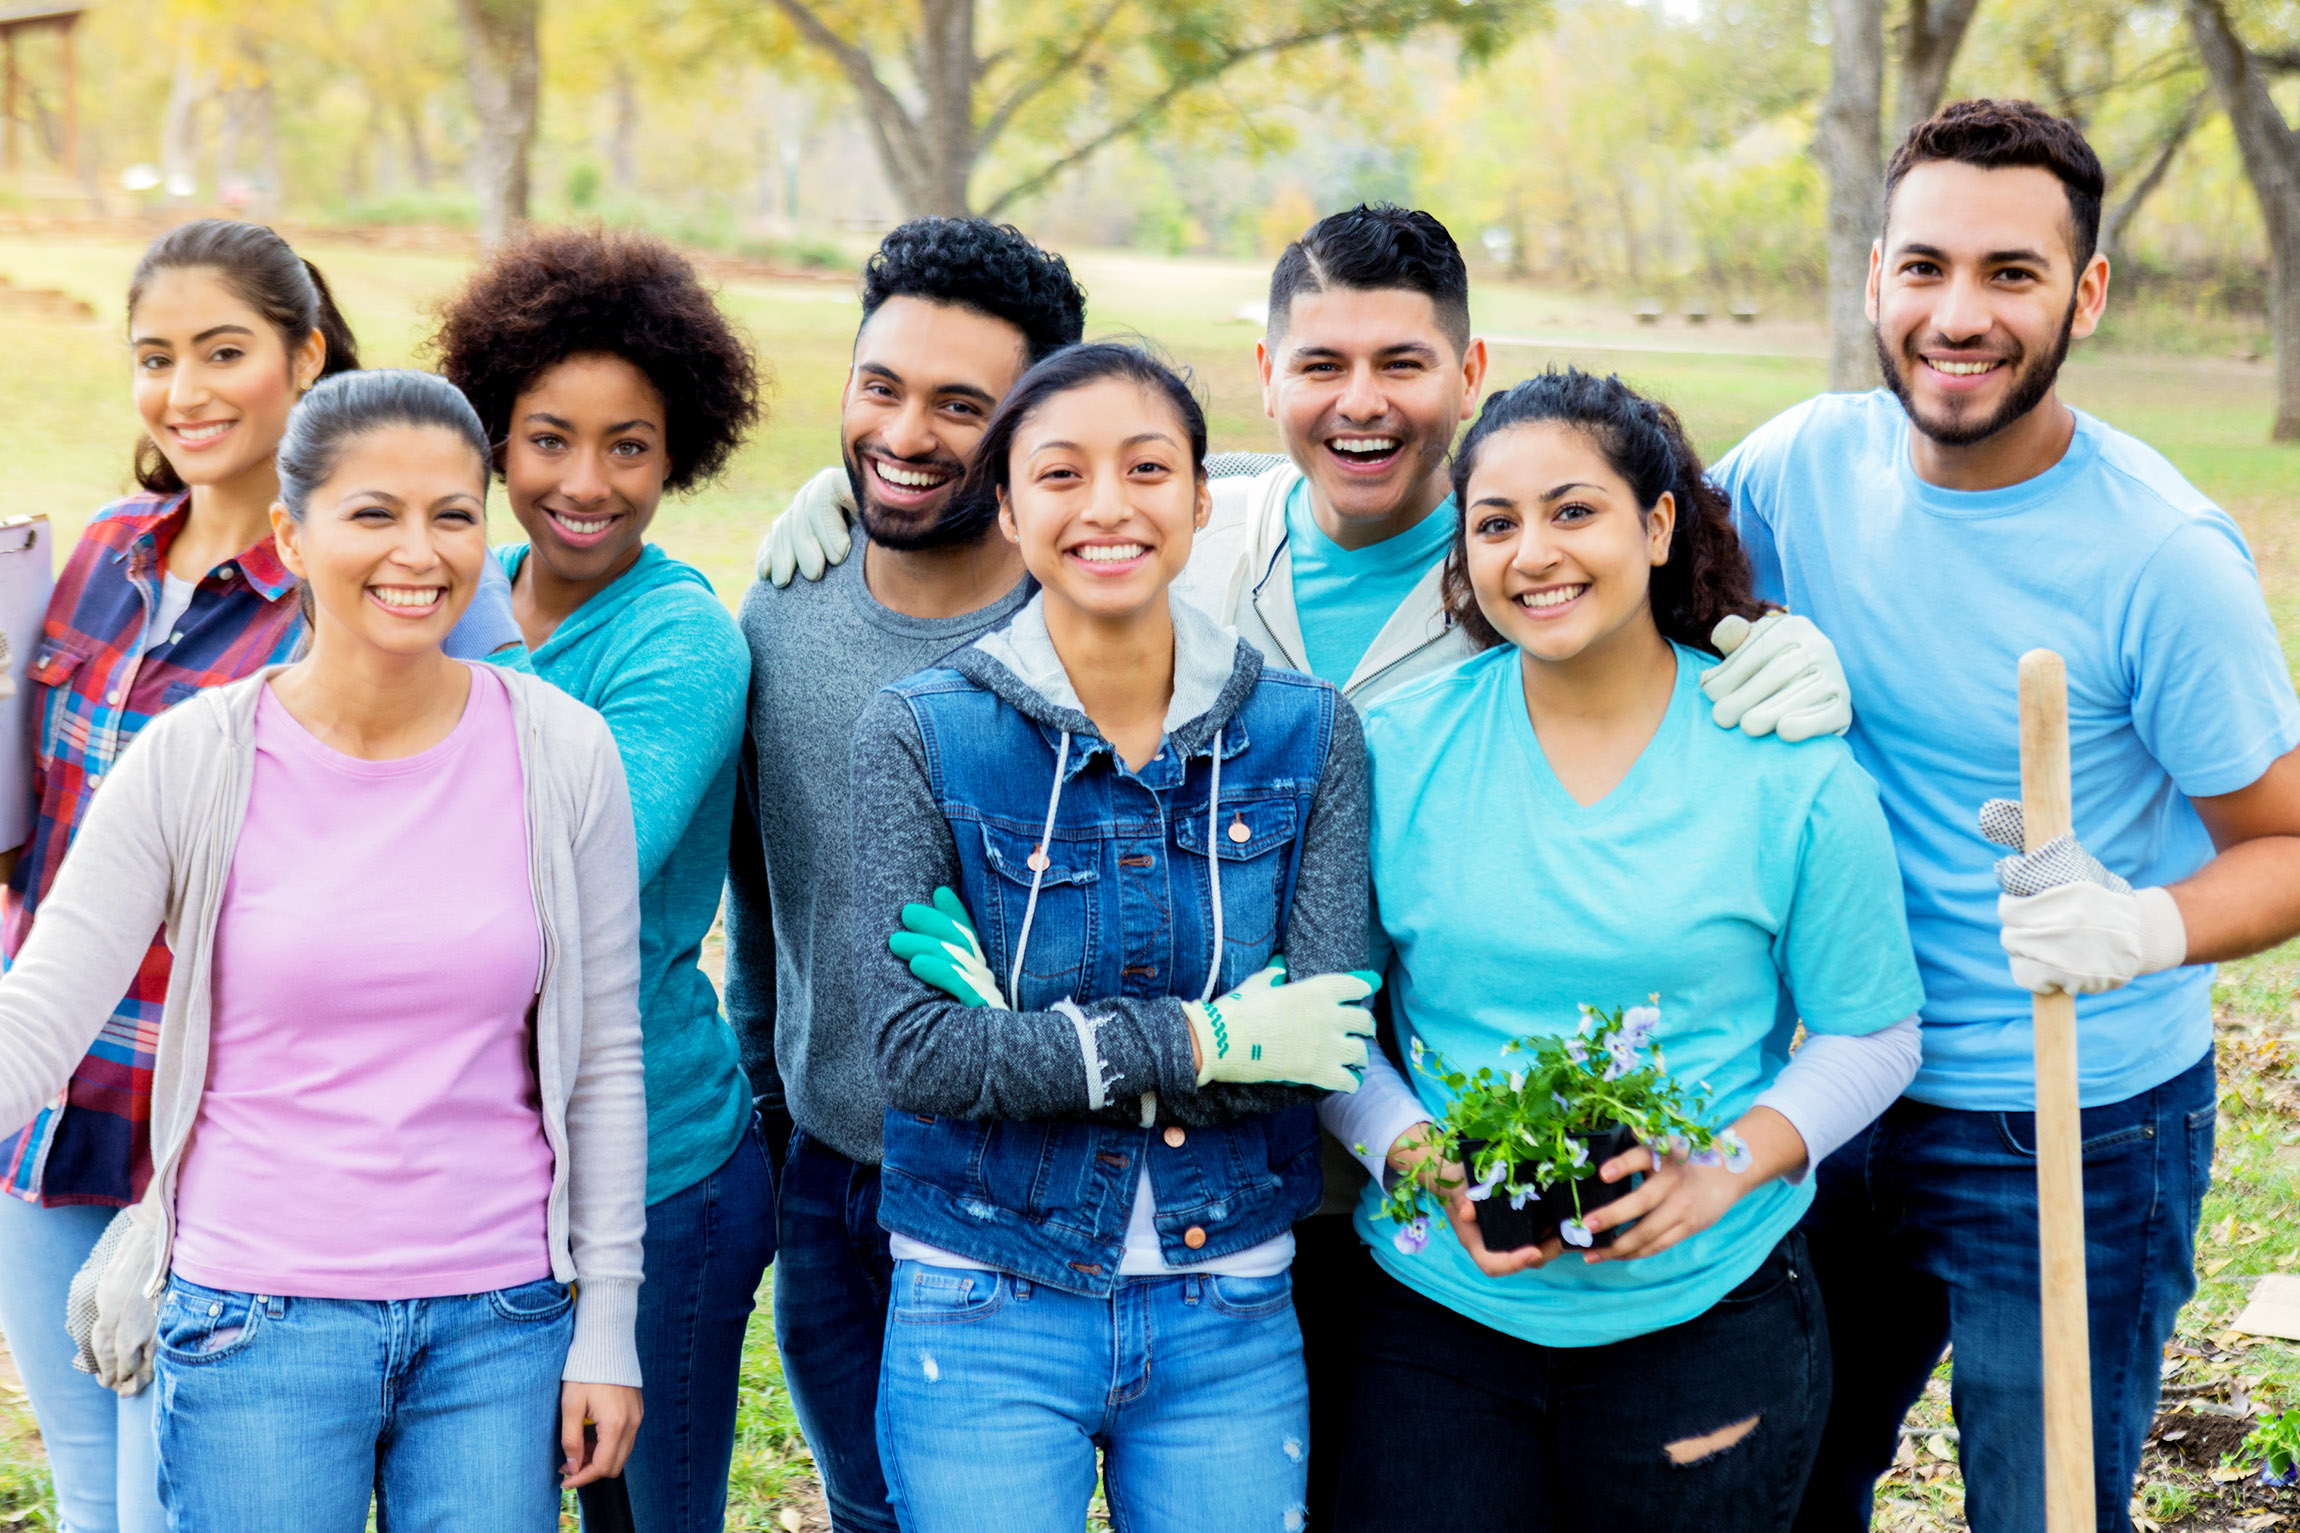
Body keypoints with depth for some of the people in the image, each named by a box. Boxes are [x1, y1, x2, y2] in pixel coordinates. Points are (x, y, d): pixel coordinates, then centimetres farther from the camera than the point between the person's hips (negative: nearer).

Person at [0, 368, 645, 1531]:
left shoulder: (563, 756, -2)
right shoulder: (193, 762, -6)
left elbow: (603, 1062, 3)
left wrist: (607, 1327, 3)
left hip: (499, 1326, 1)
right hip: (259, 1329, -1)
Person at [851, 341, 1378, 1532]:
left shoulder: (1304, 733, -1)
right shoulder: (920, 737, -7)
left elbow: (1318, 1042, -10)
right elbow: (915, 1052, -15)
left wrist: (1032, 1033, -17)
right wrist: (1204, 1039, -17)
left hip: (1231, 1320, 2)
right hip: (986, 1314, -2)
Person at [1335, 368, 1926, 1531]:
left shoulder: (1788, 770, -5)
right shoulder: (1397, 751, -1)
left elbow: (1870, 1035, 1)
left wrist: (1728, 1166, -15)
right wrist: (1424, 1162, -13)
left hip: (1703, 1312, -1)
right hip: (1439, 1312, 1)